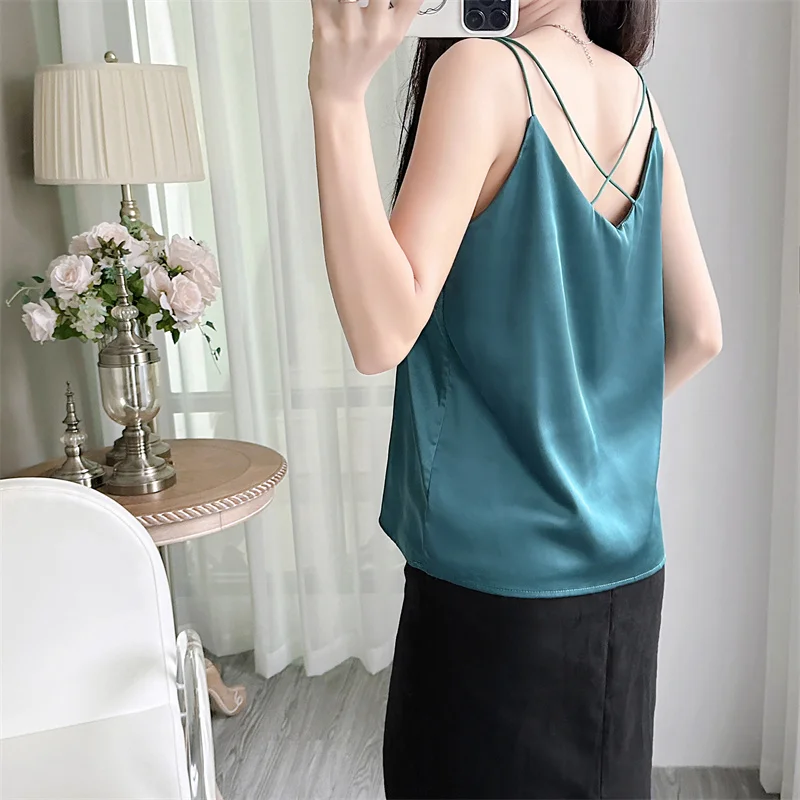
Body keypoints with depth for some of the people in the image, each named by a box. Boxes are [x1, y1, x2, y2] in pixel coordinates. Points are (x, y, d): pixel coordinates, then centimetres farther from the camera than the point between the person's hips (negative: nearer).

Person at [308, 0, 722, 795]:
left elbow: (382, 333, -24)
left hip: (499, 573, -6)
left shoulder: (484, 71, -15)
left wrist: (337, 94, -22)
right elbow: (698, 334, 9)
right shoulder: (635, 95, 6)